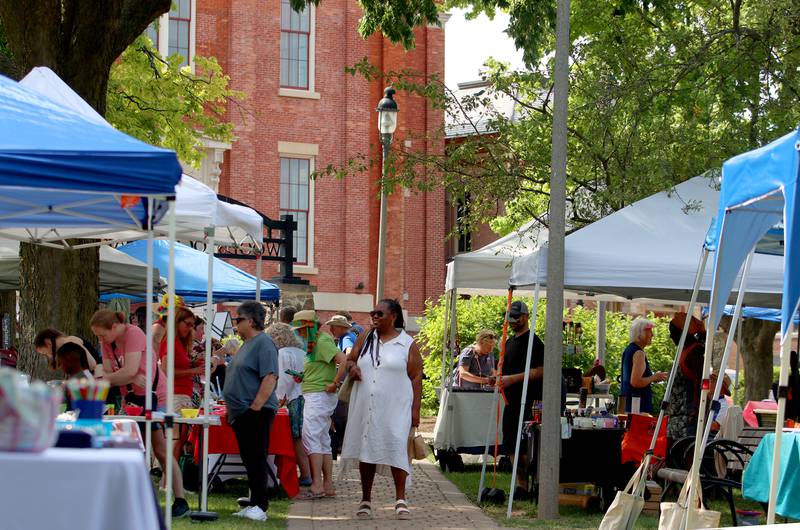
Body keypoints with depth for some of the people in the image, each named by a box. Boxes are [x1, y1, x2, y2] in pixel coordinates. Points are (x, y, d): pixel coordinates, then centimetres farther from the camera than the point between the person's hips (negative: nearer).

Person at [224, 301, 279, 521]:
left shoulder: (263, 343, -12)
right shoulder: (247, 344, 19)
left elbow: (270, 378, -21)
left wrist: (255, 406, -23)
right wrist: (233, 408, 19)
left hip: (256, 412, -10)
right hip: (241, 413, 10)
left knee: (256, 460, -8)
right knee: (249, 460, 11)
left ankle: (260, 506, -6)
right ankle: (254, 503, 16)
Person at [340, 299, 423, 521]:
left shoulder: (407, 344, 2)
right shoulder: (365, 337, 12)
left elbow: (416, 378, 0)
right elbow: (350, 358, 20)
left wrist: (415, 409, -6)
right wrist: (352, 366, -5)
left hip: (395, 407, -4)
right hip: (366, 406, 4)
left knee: (397, 449, -11)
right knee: (366, 449, 6)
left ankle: (400, 499, -4)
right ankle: (365, 500, 15)